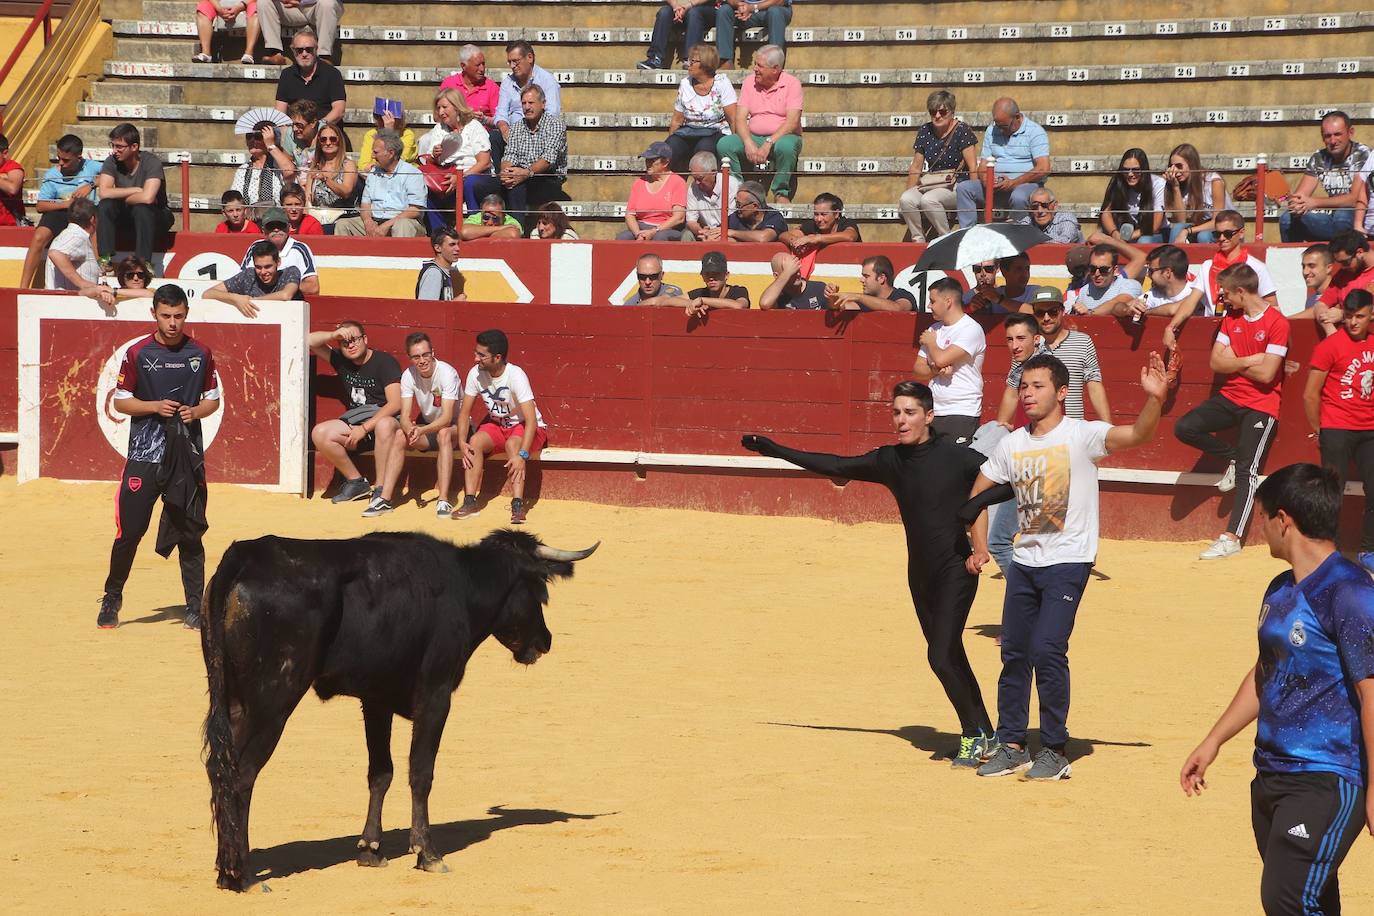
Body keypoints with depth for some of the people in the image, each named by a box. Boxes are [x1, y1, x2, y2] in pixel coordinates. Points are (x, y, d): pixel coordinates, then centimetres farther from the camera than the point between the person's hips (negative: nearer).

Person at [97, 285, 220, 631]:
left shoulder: (200, 354, 6)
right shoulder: (138, 353, 0)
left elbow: (213, 399, 13)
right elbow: (121, 400, 3)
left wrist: (195, 412, -8)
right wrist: (155, 406, -13)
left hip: (188, 453, 2)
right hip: (145, 451, -1)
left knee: (190, 531, 3)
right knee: (130, 528, -3)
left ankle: (195, 607, 10)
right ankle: (112, 598, 14)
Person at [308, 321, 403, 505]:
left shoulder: (384, 362, -8)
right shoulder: (342, 361, 10)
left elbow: (395, 404, -17)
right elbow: (309, 341, 9)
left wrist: (365, 428, -21)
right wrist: (333, 335, -8)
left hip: (384, 418, -6)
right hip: (354, 421, 6)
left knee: (384, 425, -42)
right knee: (319, 433, -19)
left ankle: (381, 490, -36)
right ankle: (356, 482, -6)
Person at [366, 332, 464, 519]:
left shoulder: (447, 373, -24)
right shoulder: (408, 376, -10)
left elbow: (447, 417, -31)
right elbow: (405, 416, -15)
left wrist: (422, 430, -48)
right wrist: (410, 430, -39)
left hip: (456, 427, -5)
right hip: (429, 426, 5)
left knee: (443, 433, -37)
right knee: (399, 437, -21)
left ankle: (444, 500, -40)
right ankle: (385, 498, -21)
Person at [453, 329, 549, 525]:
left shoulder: (516, 376, -28)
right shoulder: (476, 374, -12)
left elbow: (531, 419, -33)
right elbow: (465, 412, -4)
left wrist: (522, 455, -44)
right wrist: (462, 442, -22)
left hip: (525, 428, -5)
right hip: (497, 425, 5)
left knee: (512, 444, -36)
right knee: (475, 441, -24)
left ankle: (518, 506, -38)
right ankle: (470, 502, -23)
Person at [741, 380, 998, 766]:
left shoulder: (956, 456, -11)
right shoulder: (889, 460, 5)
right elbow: (837, 466, 15)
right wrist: (774, 450, 17)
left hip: (956, 570, -6)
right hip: (920, 573, 6)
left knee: (941, 656, -14)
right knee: (950, 659, 8)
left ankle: (974, 735, 1)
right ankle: (984, 737, 17)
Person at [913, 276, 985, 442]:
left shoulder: (971, 329, -10)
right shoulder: (934, 330, 15)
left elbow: (941, 359, -21)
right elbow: (918, 371, 13)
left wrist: (930, 342, 0)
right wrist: (936, 370, -9)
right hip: (934, 413, 7)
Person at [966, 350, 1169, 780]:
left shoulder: (1081, 436, -10)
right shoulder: (1011, 446, 7)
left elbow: (1137, 435, -25)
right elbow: (979, 495, 17)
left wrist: (1154, 398, -43)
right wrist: (980, 547, 5)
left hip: (1069, 562, -6)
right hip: (1024, 562, 6)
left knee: (1047, 650, -13)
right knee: (1014, 652, 8)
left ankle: (1055, 750, -1)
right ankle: (1012, 746, 19)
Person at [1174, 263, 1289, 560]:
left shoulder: (1277, 323, -14)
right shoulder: (1231, 318, 8)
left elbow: (1266, 374, -19)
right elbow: (1216, 363, 2)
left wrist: (1233, 363, -7)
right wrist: (1249, 360, -12)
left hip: (1261, 405, -7)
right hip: (1230, 397, 7)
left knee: (1247, 471, -10)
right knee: (1184, 428, -11)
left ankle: (1232, 537, -10)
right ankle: (1233, 458, 8)